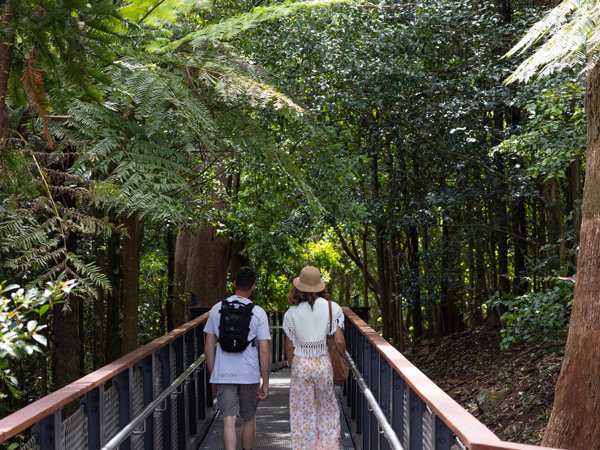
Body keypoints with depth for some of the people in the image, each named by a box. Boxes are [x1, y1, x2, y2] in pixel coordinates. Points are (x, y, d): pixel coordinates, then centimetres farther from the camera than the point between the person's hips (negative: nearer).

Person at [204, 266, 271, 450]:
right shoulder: (258, 313, -4)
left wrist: (213, 379, 14)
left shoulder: (217, 309, 2)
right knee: (249, 419, 17)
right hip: (249, 373, -1)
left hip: (223, 374, 1)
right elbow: (264, 351, -6)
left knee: (229, 420, -2)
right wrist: (265, 383, 1)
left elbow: (209, 348, 5)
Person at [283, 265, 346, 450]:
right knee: (327, 409, 17)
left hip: (300, 364, 0)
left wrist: (292, 367, 13)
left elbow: (289, 346, -1)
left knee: (303, 412, 11)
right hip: (324, 362, 0)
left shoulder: (292, 312, -5)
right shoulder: (332, 308, -8)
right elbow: (339, 341, -10)